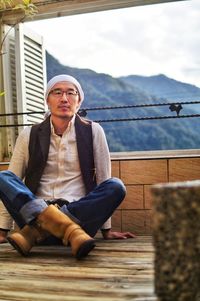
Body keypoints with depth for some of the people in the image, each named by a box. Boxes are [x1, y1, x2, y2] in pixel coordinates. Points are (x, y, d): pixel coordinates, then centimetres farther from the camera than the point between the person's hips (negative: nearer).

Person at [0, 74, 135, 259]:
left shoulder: (93, 131, 5)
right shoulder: (29, 135, 7)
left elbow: (103, 178, 6)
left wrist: (106, 230, 7)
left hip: (80, 214, 0)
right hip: (34, 213, 1)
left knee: (116, 187, -24)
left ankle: (35, 231, -31)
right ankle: (70, 231, -40)